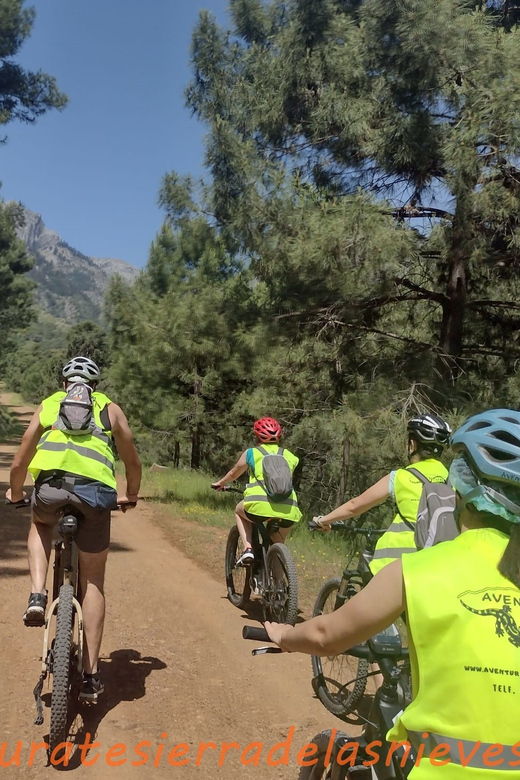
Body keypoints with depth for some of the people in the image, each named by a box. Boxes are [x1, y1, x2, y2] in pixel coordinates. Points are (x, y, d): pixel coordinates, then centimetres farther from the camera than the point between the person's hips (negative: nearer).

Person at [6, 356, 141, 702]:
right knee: (93, 583, 15)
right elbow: (133, 462, 27)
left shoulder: (47, 406, 24)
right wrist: (131, 495, 45)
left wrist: (15, 493, 44)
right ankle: (90, 676, 17)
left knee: (40, 525, 38)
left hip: (50, 486, 0)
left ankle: (37, 596, 17)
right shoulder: (110, 409, 23)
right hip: (96, 491, 0)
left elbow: (19, 464, 24)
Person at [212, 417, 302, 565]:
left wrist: (220, 483, 52)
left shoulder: (251, 453, 17)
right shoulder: (289, 456, 23)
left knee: (239, 511, 31)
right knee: (278, 546, 31)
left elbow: (234, 473, 32)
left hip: (260, 504, -3)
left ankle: (247, 549, 13)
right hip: (289, 509, 3)